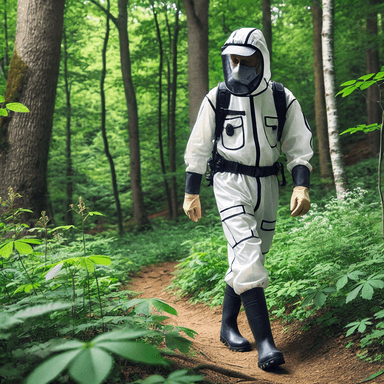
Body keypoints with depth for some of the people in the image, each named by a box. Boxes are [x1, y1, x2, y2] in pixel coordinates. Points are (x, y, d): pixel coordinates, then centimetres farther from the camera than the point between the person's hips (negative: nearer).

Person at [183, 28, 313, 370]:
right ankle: (265, 342, -19)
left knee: (250, 258, 10)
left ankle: (228, 326, 27)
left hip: (267, 184, 3)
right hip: (230, 183, -3)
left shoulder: (283, 99, 0)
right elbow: (198, 149, 4)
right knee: (247, 254, -18)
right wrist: (191, 193, 5)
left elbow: (299, 147, 2)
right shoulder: (217, 98, -3)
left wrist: (301, 186, -13)